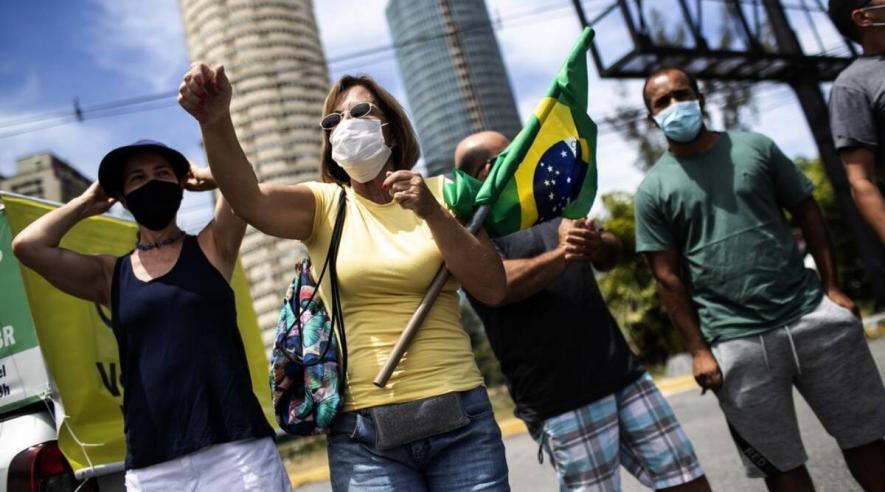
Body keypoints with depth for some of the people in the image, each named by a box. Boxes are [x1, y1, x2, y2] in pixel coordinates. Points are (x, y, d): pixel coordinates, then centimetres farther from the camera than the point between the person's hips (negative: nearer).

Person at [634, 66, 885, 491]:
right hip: (735, 344, -2)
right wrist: (699, 350, -6)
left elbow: (807, 213, 10)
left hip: (813, 315, 3)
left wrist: (832, 287, 1)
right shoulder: (653, 189, 0)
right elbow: (669, 278, -2)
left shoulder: (754, 147, 7)